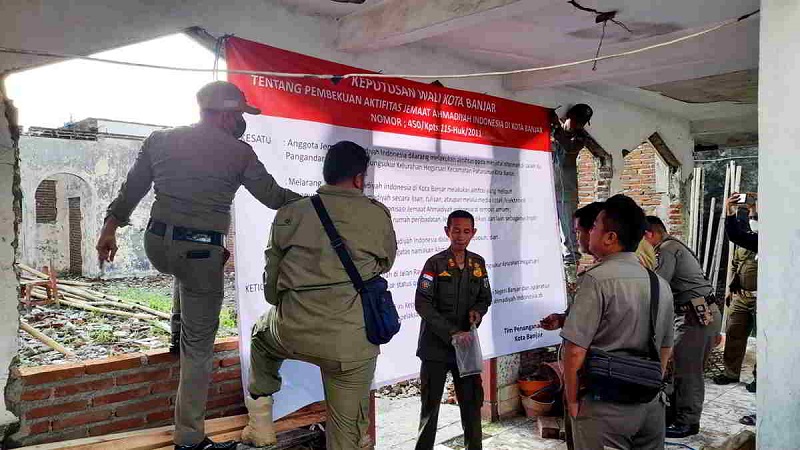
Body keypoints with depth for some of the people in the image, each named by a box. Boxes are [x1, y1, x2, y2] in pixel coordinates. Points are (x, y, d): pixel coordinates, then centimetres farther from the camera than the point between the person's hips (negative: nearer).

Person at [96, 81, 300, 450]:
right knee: (199, 349, 6)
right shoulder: (240, 153, -5)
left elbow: (131, 189, 11)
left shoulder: (160, 139, 6)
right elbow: (273, 197, 2)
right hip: (201, 253, -4)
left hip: (158, 245, 5)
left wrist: (110, 228, 21)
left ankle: (181, 330, 37)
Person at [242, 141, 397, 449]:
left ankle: (260, 423, 34)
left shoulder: (288, 213, 4)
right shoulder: (378, 215, -2)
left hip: (292, 331, 2)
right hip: (352, 341, -2)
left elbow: (270, 288, 12)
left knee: (262, 333, 36)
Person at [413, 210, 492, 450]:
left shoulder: (478, 263, 4)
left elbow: (485, 297, 15)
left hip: (466, 344, 4)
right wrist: (451, 333, -22)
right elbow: (422, 304, -15)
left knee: (472, 401, 9)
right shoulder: (435, 263, -9)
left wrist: (477, 311, -9)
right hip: (436, 345, -3)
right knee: (431, 403, 8)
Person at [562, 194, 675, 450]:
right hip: (651, 405, 7)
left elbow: (575, 351, -21)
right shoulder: (660, 283, 5)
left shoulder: (598, 279, -18)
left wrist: (572, 400, -8)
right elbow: (666, 349, 15)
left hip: (605, 407, -7)